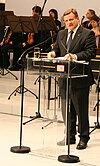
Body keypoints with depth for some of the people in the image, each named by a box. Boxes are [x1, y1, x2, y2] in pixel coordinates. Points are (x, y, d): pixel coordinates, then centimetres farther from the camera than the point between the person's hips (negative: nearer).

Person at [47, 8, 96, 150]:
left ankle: (83, 138, 11)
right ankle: (70, 136, 24)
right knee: (66, 109, 13)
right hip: (64, 78, 6)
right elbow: (57, 49, 21)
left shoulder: (87, 34, -6)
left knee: (81, 110, 1)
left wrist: (75, 56, -27)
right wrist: (53, 53, -3)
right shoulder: (61, 34, 14)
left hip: (80, 78, -6)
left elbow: (91, 53, -15)